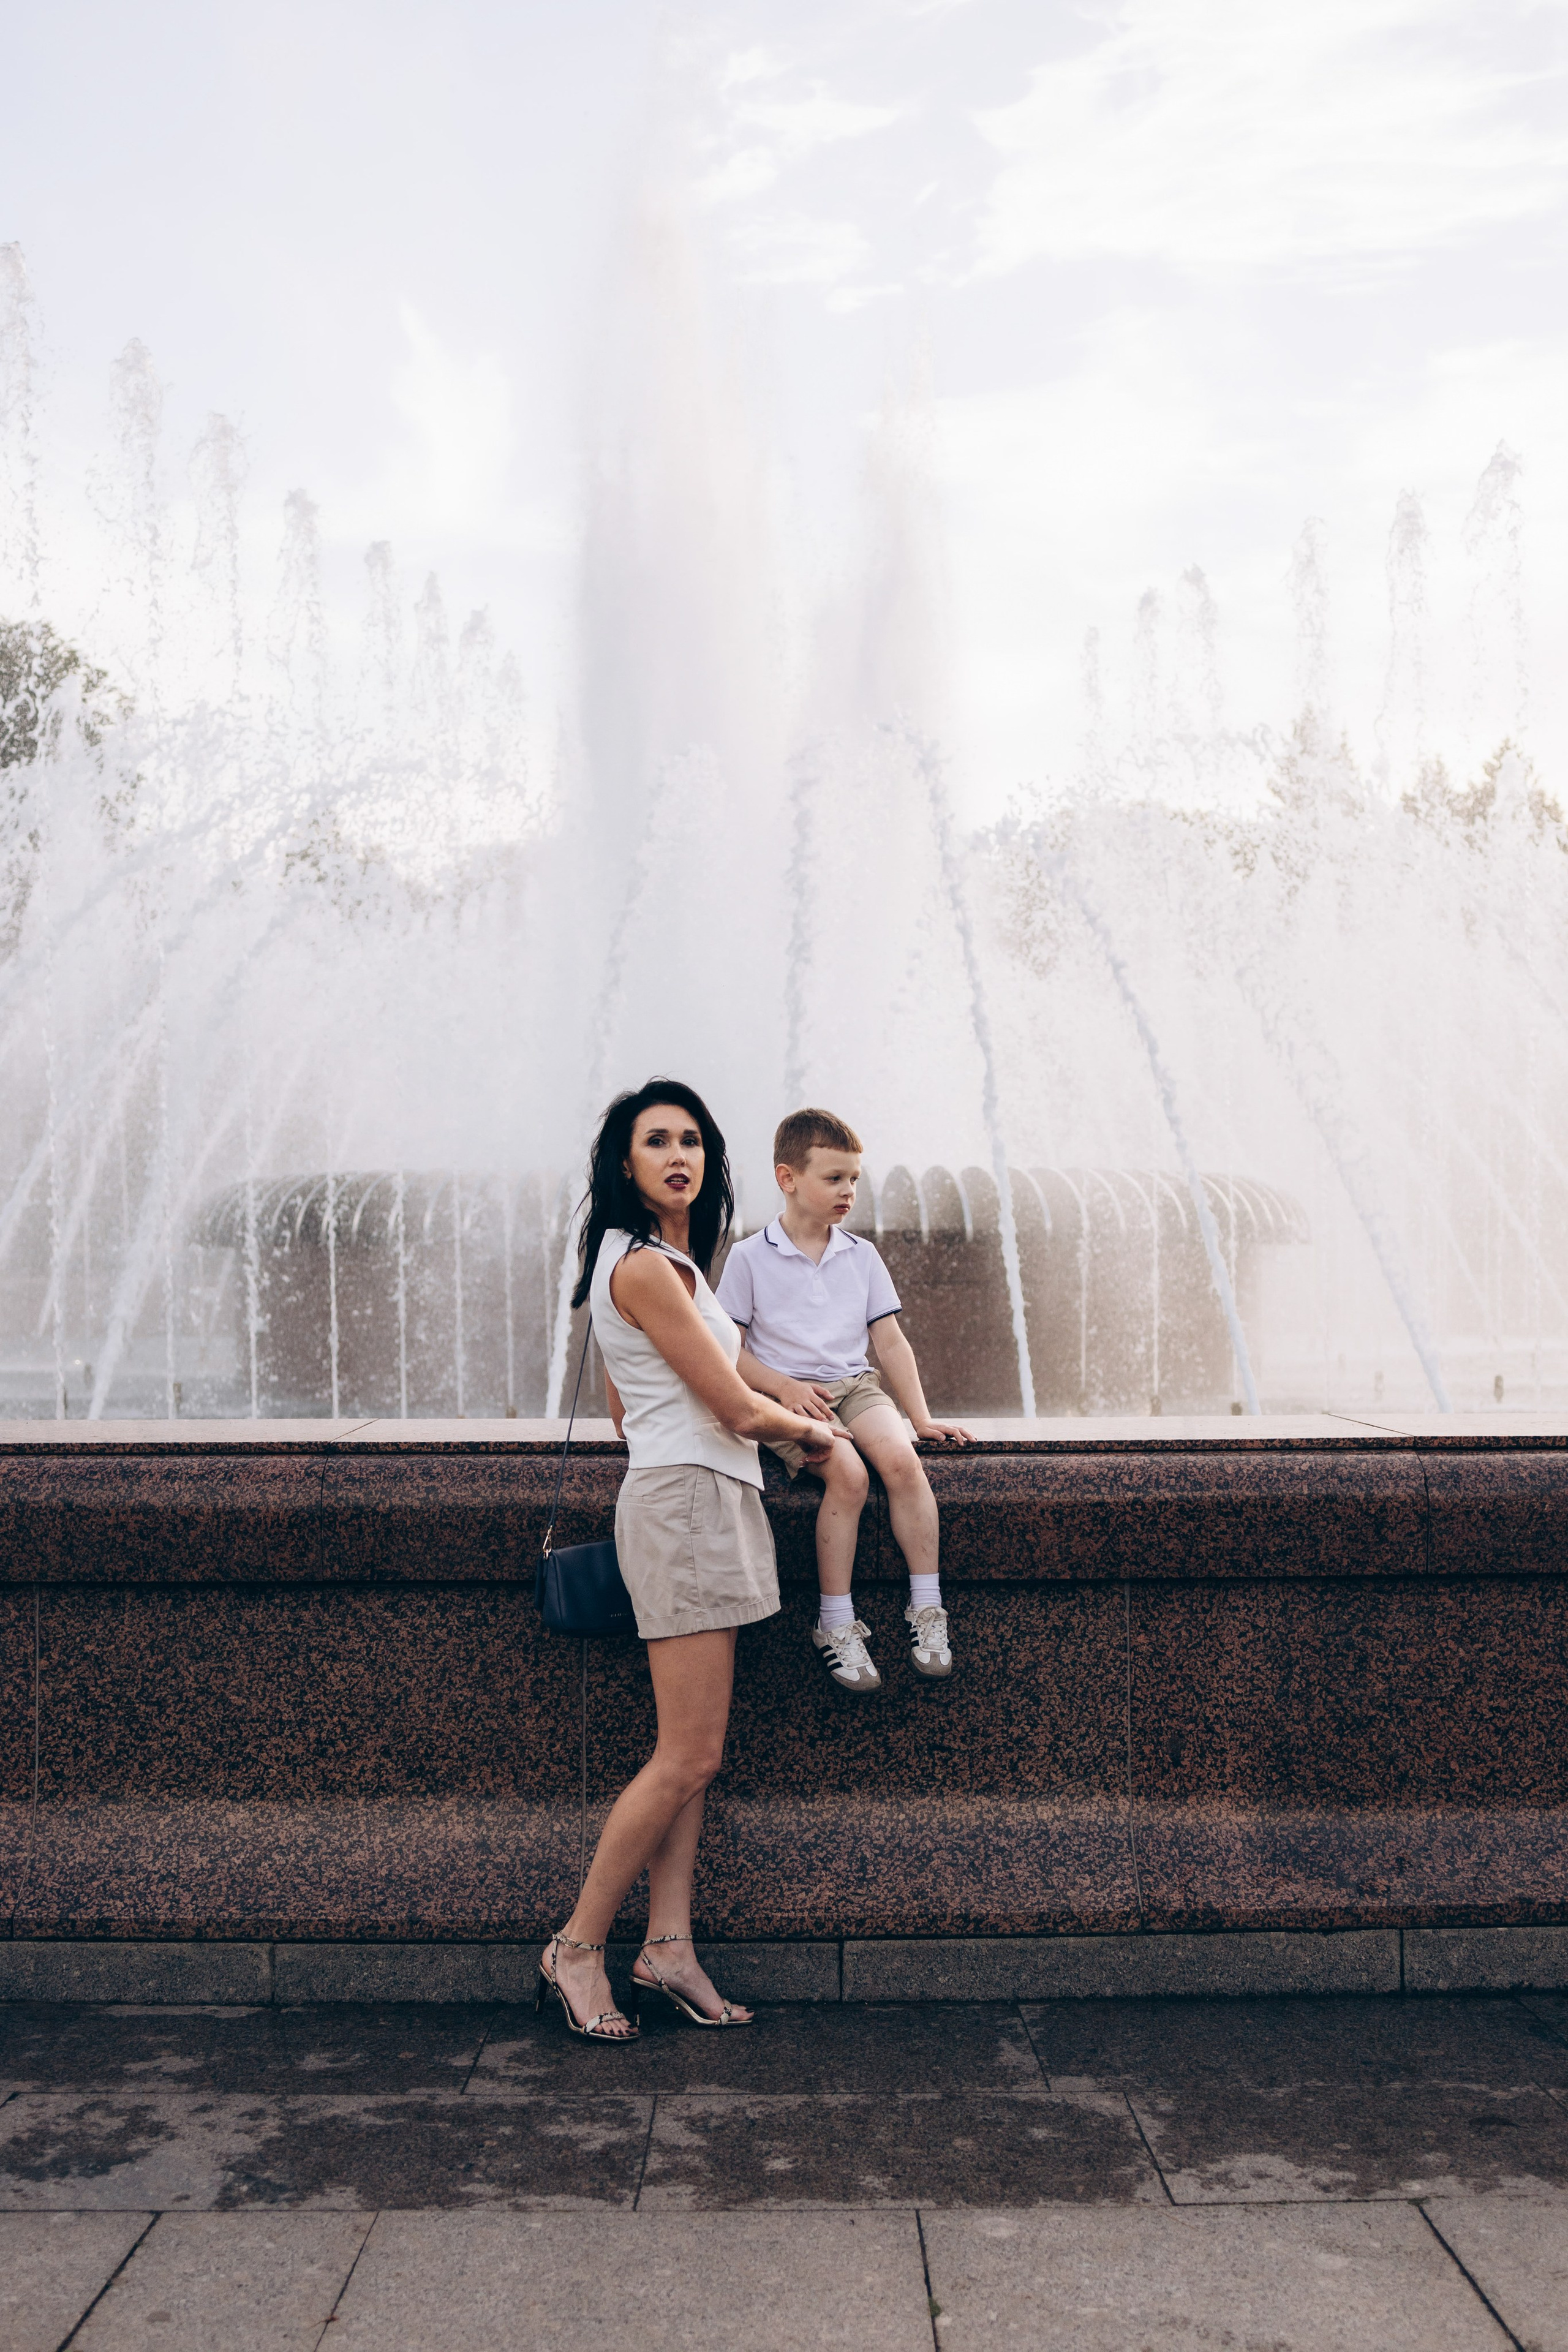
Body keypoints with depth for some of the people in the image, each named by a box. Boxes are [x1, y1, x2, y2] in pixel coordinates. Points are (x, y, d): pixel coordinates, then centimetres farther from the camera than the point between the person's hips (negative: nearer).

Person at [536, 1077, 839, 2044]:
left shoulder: (669, 1260, 19)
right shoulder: (645, 1267, -13)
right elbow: (733, 1406, -13)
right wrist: (812, 1430, 6)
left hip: (713, 1504, 10)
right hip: (689, 1502, -10)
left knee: (693, 1754, 7)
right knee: (689, 1756, -7)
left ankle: (669, 1945, 8)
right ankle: (578, 1948, 3)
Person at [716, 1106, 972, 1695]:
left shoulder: (862, 1255, 13)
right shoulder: (750, 1258, 1)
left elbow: (891, 1342, 13)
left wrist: (921, 1417, 4)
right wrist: (785, 1386, -16)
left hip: (855, 1384, 4)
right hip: (788, 1394, -4)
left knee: (901, 1459, -28)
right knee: (847, 1473, -31)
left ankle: (927, 1607, -18)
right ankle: (836, 1624, -21)